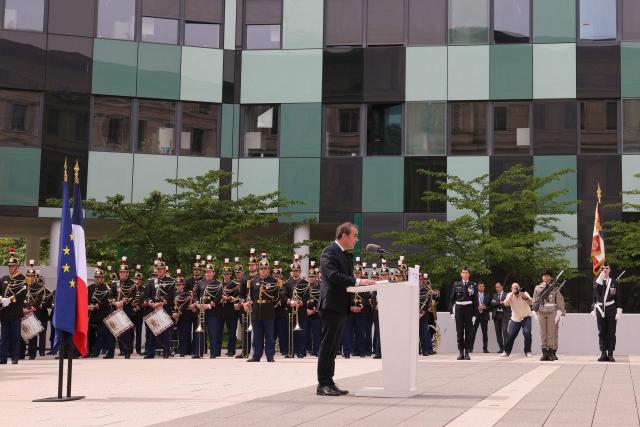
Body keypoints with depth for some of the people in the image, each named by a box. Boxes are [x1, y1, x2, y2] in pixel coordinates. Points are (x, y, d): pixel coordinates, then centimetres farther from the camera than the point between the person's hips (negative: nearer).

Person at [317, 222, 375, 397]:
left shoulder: (346, 255, 18)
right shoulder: (329, 252, -11)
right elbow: (334, 275, -23)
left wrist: (363, 283, -1)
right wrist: (358, 281, -26)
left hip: (341, 308, 9)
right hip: (331, 305, -9)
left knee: (333, 347, 11)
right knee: (327, 345, -6)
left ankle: (329, 383, 16)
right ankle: (322, 384, -2)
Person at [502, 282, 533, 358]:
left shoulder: (525, 293, -9)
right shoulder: (510, 295, -4)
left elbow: (531, 303, -25)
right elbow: (506, 303, -23)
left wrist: (524, 296, -41)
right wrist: (512, 294, -28)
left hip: (526, 317, -2)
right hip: (515, 319, 2)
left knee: (527, 333, -18)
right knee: (511, 335, -2)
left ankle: (527, 351, -6)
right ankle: (506, 352, 13)